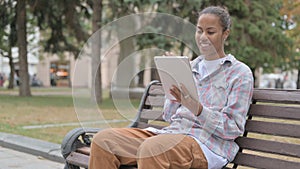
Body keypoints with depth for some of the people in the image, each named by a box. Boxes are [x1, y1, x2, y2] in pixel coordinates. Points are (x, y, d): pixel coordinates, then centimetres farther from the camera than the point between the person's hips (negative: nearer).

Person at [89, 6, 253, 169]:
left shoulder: (241, 73, 4)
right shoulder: (190, 67, 20)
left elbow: (233, 129, -4)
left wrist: (198, 110, -19)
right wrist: (174, 97, -3)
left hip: (207, 144, -6)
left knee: (152, 148, -38)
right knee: (103, 139, -14)